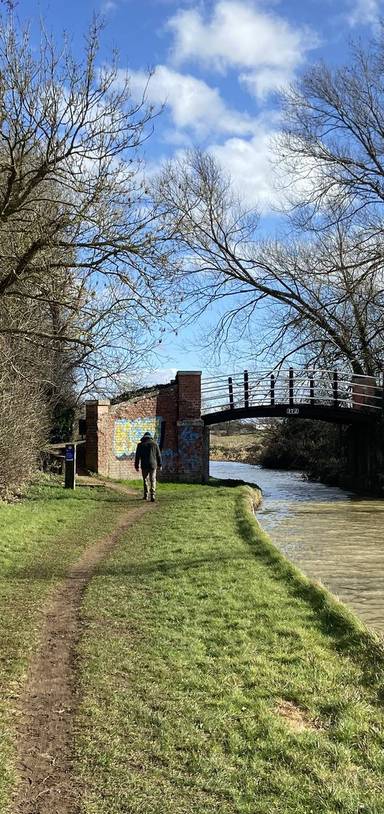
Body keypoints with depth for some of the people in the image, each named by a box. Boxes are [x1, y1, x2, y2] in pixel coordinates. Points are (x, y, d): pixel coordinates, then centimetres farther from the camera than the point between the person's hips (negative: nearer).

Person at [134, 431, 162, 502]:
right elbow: (158, 455, 5)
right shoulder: (154, 444, 3)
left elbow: (137, 457, 1)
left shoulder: (140, 445, 2)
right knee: (153, 481, 2)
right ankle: (153, 496, -10)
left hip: (144, 466, 0)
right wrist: (159, 465, 14)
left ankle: (146, 495, 18)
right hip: (153, 465, 0)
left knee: (145, 480, 15)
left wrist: (136, 466, 7)